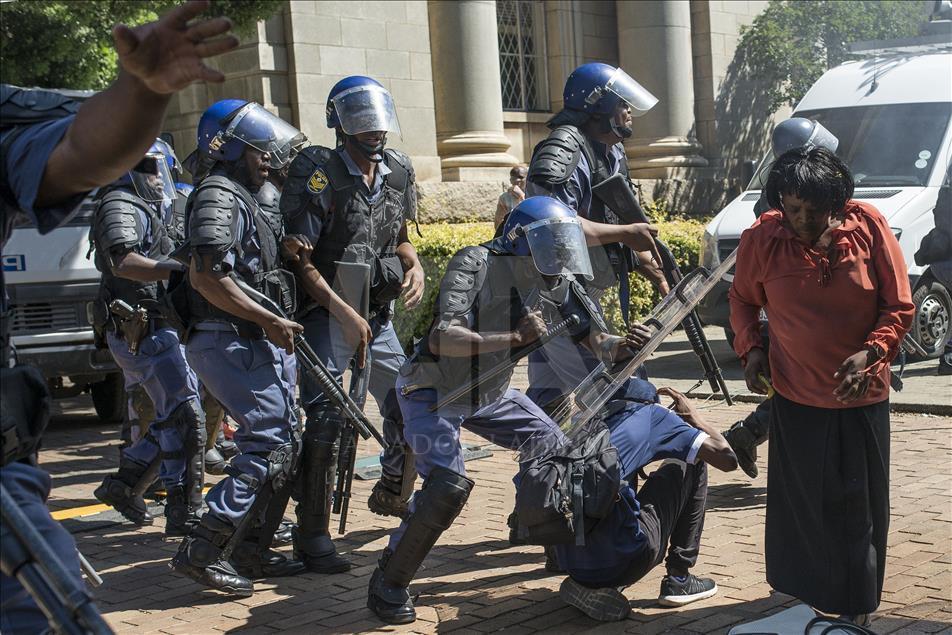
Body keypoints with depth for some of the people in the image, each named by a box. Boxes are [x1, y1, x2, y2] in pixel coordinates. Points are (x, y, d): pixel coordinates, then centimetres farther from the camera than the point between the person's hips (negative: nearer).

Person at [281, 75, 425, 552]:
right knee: (324, 421, -10)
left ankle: (392, 494, 35)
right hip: (328, 317, -6)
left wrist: (414, 267, -1)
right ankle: (312, 534, -2)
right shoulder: (318, 174, -13)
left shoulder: (397, 172, 7)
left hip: (377, 317, 6)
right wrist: (345, 312, -19)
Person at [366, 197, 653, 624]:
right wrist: (516, 338, -46)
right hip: (431, 393, -7)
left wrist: (628, 345, -29)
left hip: (490, 395, 7)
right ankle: (388, 584, -6)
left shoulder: (559, 283, -10)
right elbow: (441, 340, -39)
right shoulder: (475, 265, -28)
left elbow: (599, 340, -6)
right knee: (448, 485, -23)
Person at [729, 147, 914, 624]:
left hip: (862, 395, 0)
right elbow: (742, 299, 10)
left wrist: (870, 353, -22)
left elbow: (900, 306, -5)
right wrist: (749, 349, -6)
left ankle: (856, 608, 25)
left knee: (859, 507, 8)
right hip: (795, 395, 0)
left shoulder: (868, 226, -9)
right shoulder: (761, 238, -7)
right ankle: (805, 601, 25)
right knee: (801, 504, 6)